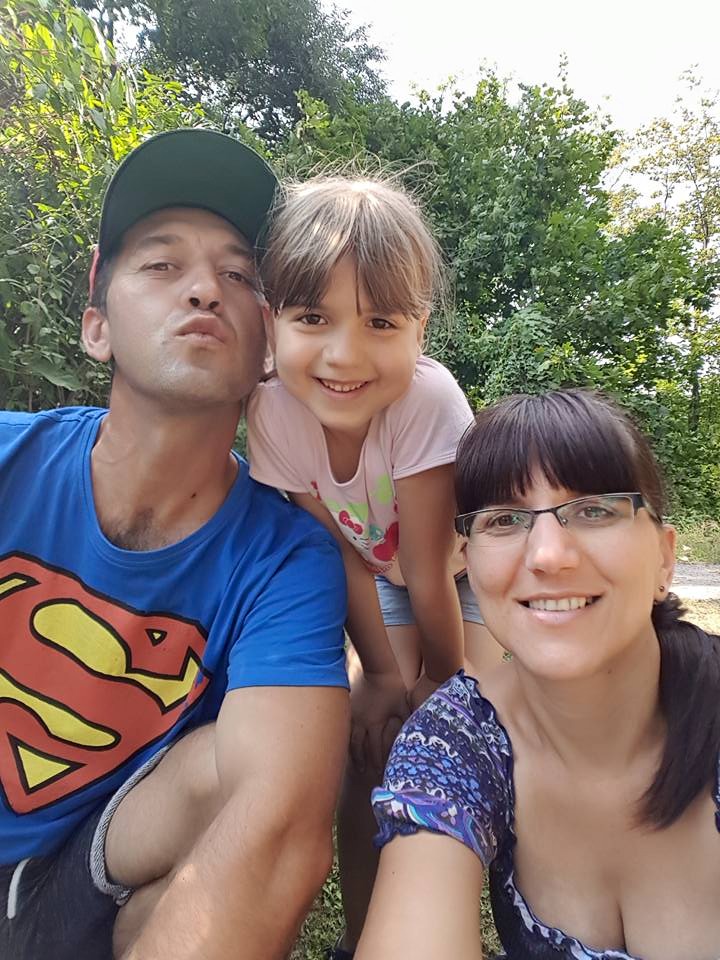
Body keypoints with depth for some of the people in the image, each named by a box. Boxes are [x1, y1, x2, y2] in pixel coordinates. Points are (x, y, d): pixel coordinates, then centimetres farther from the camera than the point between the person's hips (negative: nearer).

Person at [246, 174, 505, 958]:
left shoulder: (427, 400, -38)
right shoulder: (272, 413, -28)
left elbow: (430, 572, -28)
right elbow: (342, 553, -17)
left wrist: (448, 682, -12)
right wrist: (385, 674, -11)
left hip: (475, 566, -2)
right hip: (384, 576, 3)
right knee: (370, 746, -4)